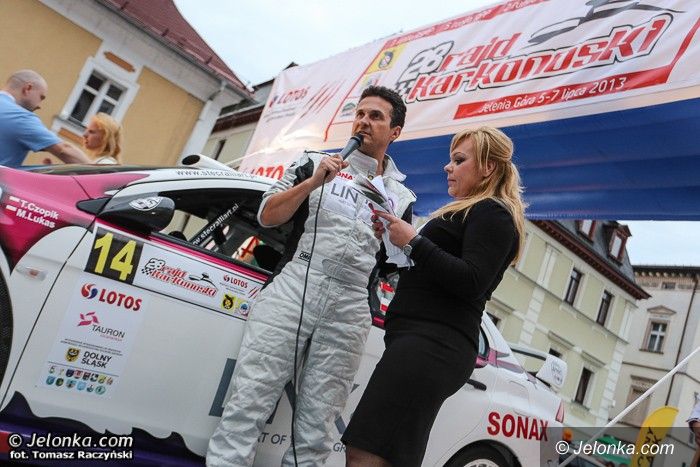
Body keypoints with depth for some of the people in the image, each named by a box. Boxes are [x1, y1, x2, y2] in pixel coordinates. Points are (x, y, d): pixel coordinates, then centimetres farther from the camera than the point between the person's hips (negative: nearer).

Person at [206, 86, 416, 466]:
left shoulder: (402, 197, 16)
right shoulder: (316, 162, 13)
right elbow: (267, 216, 5)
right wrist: (313, 182, -6)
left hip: (350, 310, 2)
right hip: (292, 287, -1)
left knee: (315, 430, 4)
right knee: (248, 403, -7)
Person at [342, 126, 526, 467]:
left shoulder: (493, 214, -2)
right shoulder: (471, 213, 28)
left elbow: (471, 282, -16)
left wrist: (413, 242, -14)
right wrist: (393, 237, 13)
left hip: (432, 344, -10)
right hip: (427, 342, 10)